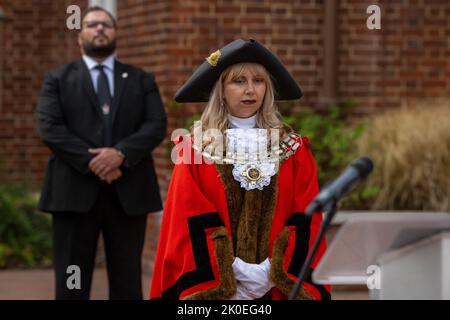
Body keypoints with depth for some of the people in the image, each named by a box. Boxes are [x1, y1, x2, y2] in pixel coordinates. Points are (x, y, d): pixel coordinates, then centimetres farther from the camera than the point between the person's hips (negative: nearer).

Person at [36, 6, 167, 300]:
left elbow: (157, 125, 1)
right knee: (72, 285, 0)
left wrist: (121, 153, -16)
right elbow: (49, 127, -3)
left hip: (128, 192, 2)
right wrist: (91, 161, -15)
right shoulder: (58, 79, 10)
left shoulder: (142, 80, 15)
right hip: (75, 191, -1)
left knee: (127, 283, 5)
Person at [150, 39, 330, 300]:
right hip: (213, 286, -1)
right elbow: (190, 224, -4)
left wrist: (273, 273, -13)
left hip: (278, 287, 1)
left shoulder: (293, 150, 7)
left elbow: (305, 223, -1)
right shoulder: (196, 148, 3)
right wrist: (231, 273, -13)